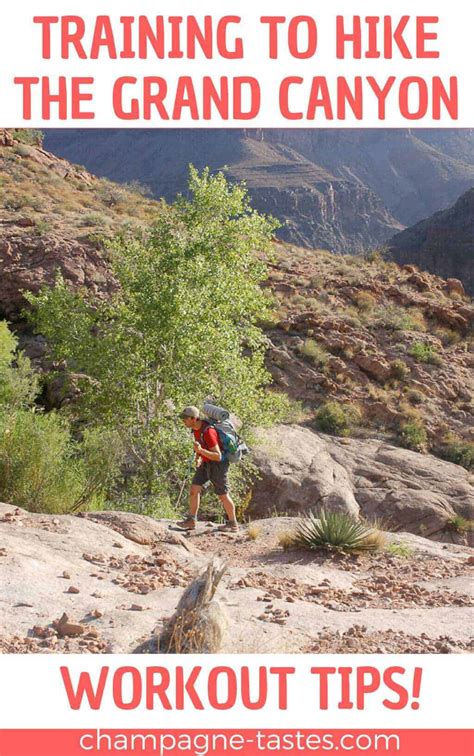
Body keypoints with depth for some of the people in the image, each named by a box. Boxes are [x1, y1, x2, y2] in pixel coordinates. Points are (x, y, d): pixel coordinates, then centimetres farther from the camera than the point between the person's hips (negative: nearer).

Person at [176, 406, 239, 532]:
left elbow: (218, 457, -31)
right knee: (194, 489, 0)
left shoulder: (208, 432, -33)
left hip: (218, 464, -8)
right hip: (206, 463, 8)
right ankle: (191, 521, 6)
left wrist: (200, 451, -43)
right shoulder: (196, 427, -4)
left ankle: (233, 524, 19)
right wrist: (198, 459, -1)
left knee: (223, 495, 4)